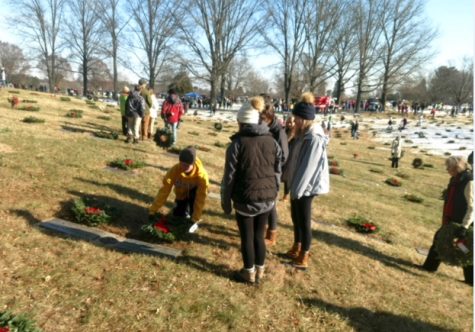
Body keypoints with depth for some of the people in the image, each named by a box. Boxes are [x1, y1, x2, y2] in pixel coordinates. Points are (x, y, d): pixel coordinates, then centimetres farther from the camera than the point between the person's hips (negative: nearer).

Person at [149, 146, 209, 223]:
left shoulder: (202, 174, -38)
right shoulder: (174, 170, -34)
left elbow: (201, 197, -35)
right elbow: (164, 190, -30)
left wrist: (195, 219, -36)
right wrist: (153, 210, -29)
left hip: (195, 192, -2)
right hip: (181, 194, 2)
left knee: (194, 195, -34)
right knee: (178, 215, -5)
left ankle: (193, 218, -10)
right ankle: (186, 208, 27)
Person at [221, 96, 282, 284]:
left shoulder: (238, 143, -9)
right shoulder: (272, 142, 5)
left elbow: (230, 176, -7)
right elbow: (277, 172, 9)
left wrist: (225, 201, 2)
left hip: (245, 199, -4)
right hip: (267, 198, 5)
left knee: (247, 238, 11)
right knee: (259, 236, 18)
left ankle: (249, 274, 27)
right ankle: (259, 272, 31)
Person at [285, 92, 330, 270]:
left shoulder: (315, 138, -22)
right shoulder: (304, 134, 8)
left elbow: (308, 167, -22)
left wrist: (297, 189, -18)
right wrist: (293, 186, 14)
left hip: (306, 186, -9)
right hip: (298, 184, 9)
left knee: (304, 221, 3)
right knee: (295, 217, 20)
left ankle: (304, 257, 18)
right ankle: (297, 248, 37)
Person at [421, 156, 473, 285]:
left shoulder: (469, 182, -21)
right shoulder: (455, 180, 5)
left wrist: (464, 227, -28)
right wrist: (445, 219, 19)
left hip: (462, 224, -8)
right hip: (451, 221, 9)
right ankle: (430, 266, 31)